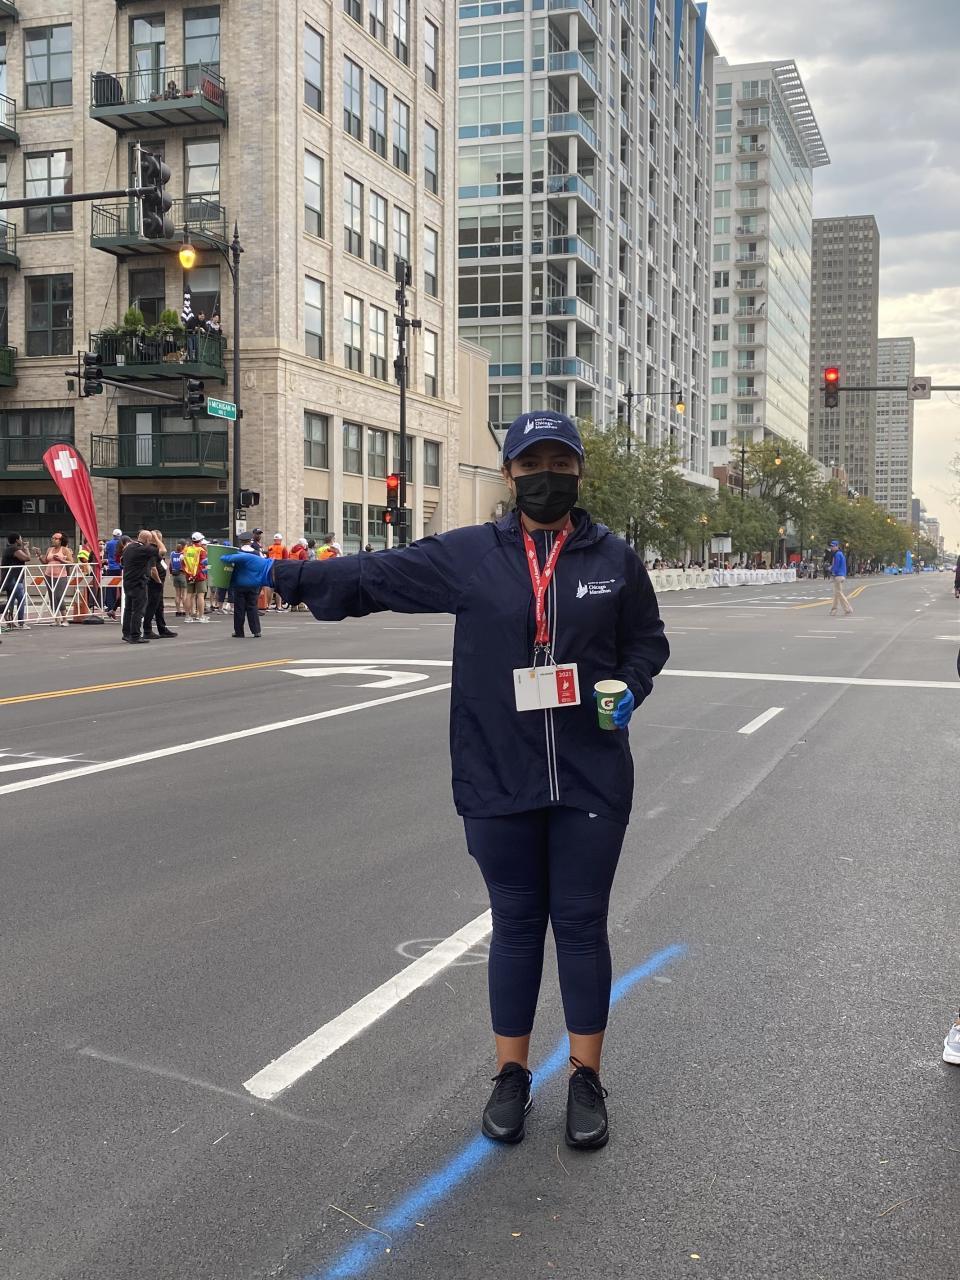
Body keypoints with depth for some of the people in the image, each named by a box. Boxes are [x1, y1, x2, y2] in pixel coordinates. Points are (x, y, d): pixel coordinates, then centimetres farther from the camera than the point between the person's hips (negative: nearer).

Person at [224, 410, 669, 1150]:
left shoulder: (613, 558, 2)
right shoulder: (470, 555, -2)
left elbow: (648, 640, 13)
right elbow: (373, 576, -4)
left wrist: (629, 689, -7)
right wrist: (276, 574, -12)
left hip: (590, 782, 0)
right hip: (500, 782, 0)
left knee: (581, 924, 9)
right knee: (515, 925, 12)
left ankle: (586, 1080, 25)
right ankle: (512, 1075, 28)